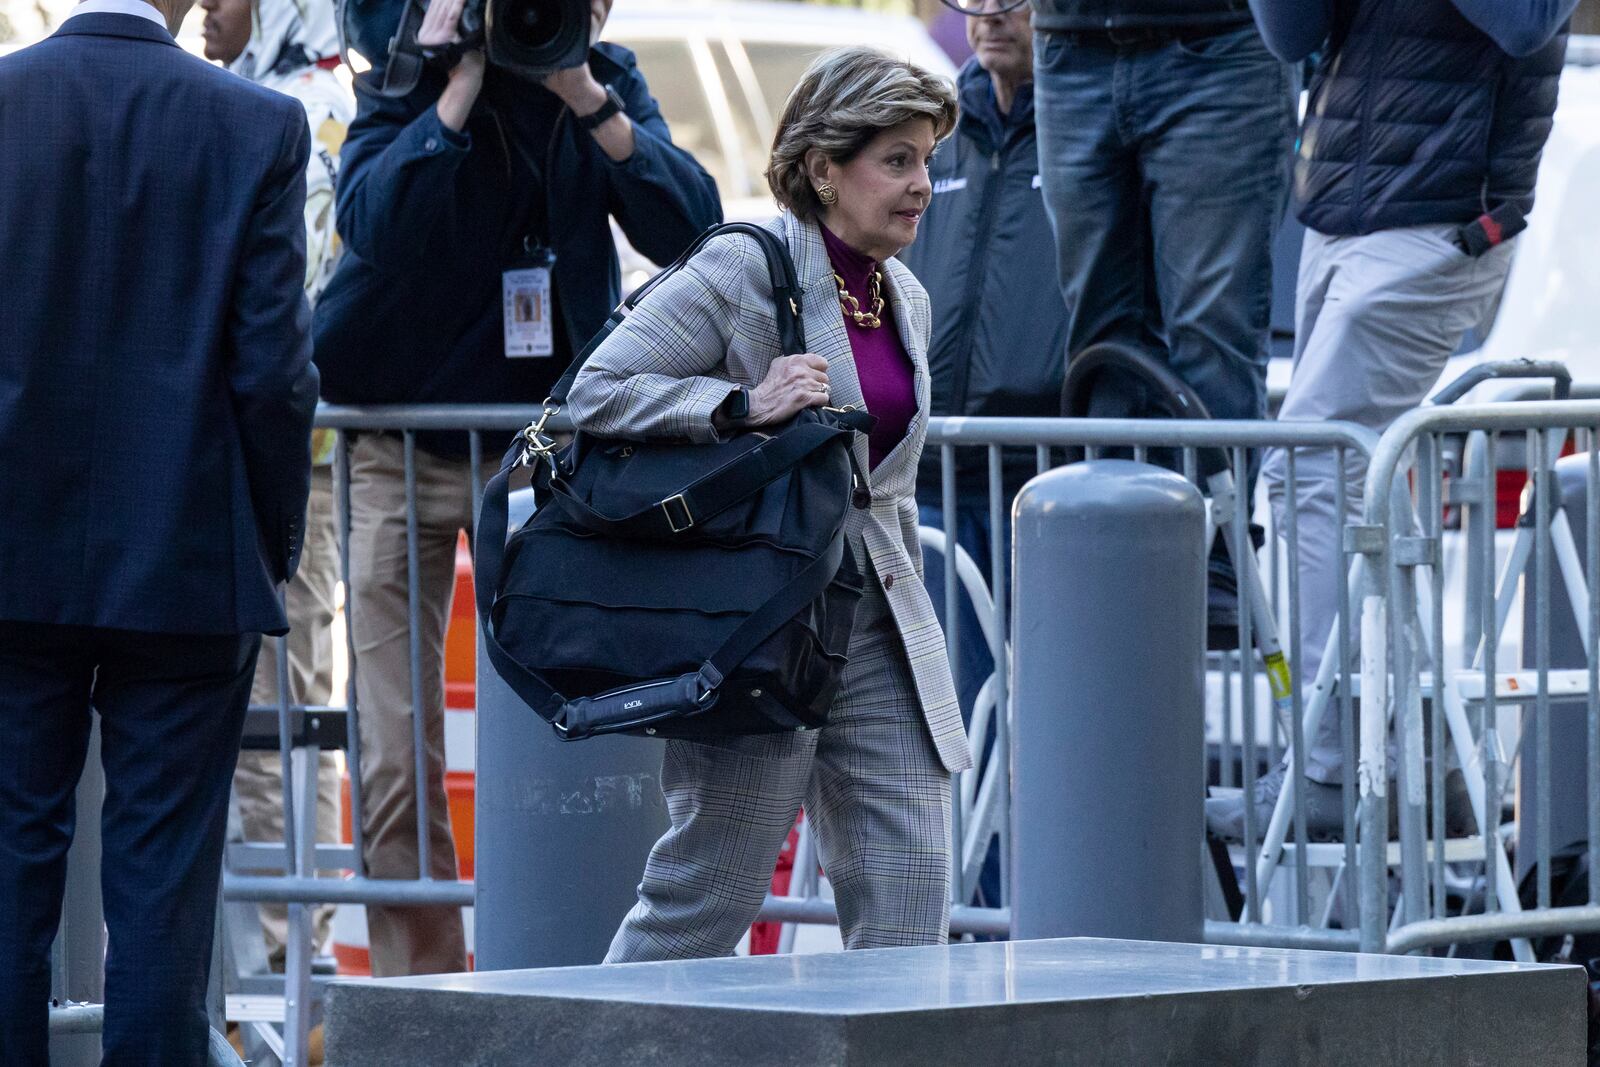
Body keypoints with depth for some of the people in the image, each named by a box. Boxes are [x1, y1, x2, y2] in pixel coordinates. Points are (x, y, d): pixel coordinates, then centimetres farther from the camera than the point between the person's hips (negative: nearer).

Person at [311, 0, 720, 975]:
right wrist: (461, 85, -25)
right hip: (405, 446, -1)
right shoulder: (412, 78, -7)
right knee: (399, 756, -3)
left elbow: (689, 228, -14)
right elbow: (375, 223, -26)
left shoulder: (611, 86, 0)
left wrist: (588, 99, -21)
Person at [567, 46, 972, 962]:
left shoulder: (907, 301, 14)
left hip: (880, 636, 7)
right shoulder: (742, 274, -9)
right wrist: (742, 406, -22)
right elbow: (596, 394, -13)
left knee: (910, 914, 0)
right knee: (707, 898, -1)